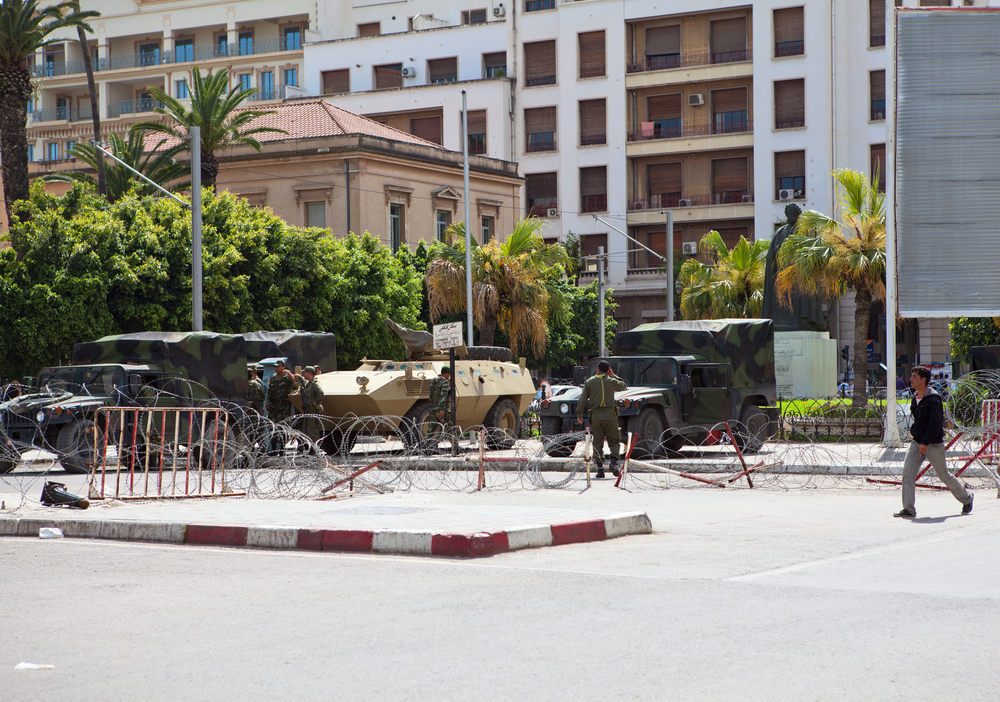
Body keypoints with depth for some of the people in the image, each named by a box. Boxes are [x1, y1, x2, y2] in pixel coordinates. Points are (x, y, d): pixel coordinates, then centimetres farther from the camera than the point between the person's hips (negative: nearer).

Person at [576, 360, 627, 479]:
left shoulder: (589, 382, 5)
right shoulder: (611, 381, 4)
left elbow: (582, 399, 3)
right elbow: (623, 386, 25)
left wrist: (579, 414, 11)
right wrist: (613, 375, 27)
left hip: (596, 416, 1)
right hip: (610, 415, -1)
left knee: (598, 443, 6)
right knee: (614, 441, 8)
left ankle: (600, 468, -1)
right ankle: (613, 461, -14)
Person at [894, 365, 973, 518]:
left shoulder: (933, 399, -16)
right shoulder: (915, 398, 9)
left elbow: (935, 425, -20)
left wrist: (925, 442, -26)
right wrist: (914, 432, 12)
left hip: (933, 444, -7)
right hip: (917, 442, 7)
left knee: (944, 475, 6)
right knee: (907, 472, -9)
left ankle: (966, 498, 29)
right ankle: (908, 509, -9)